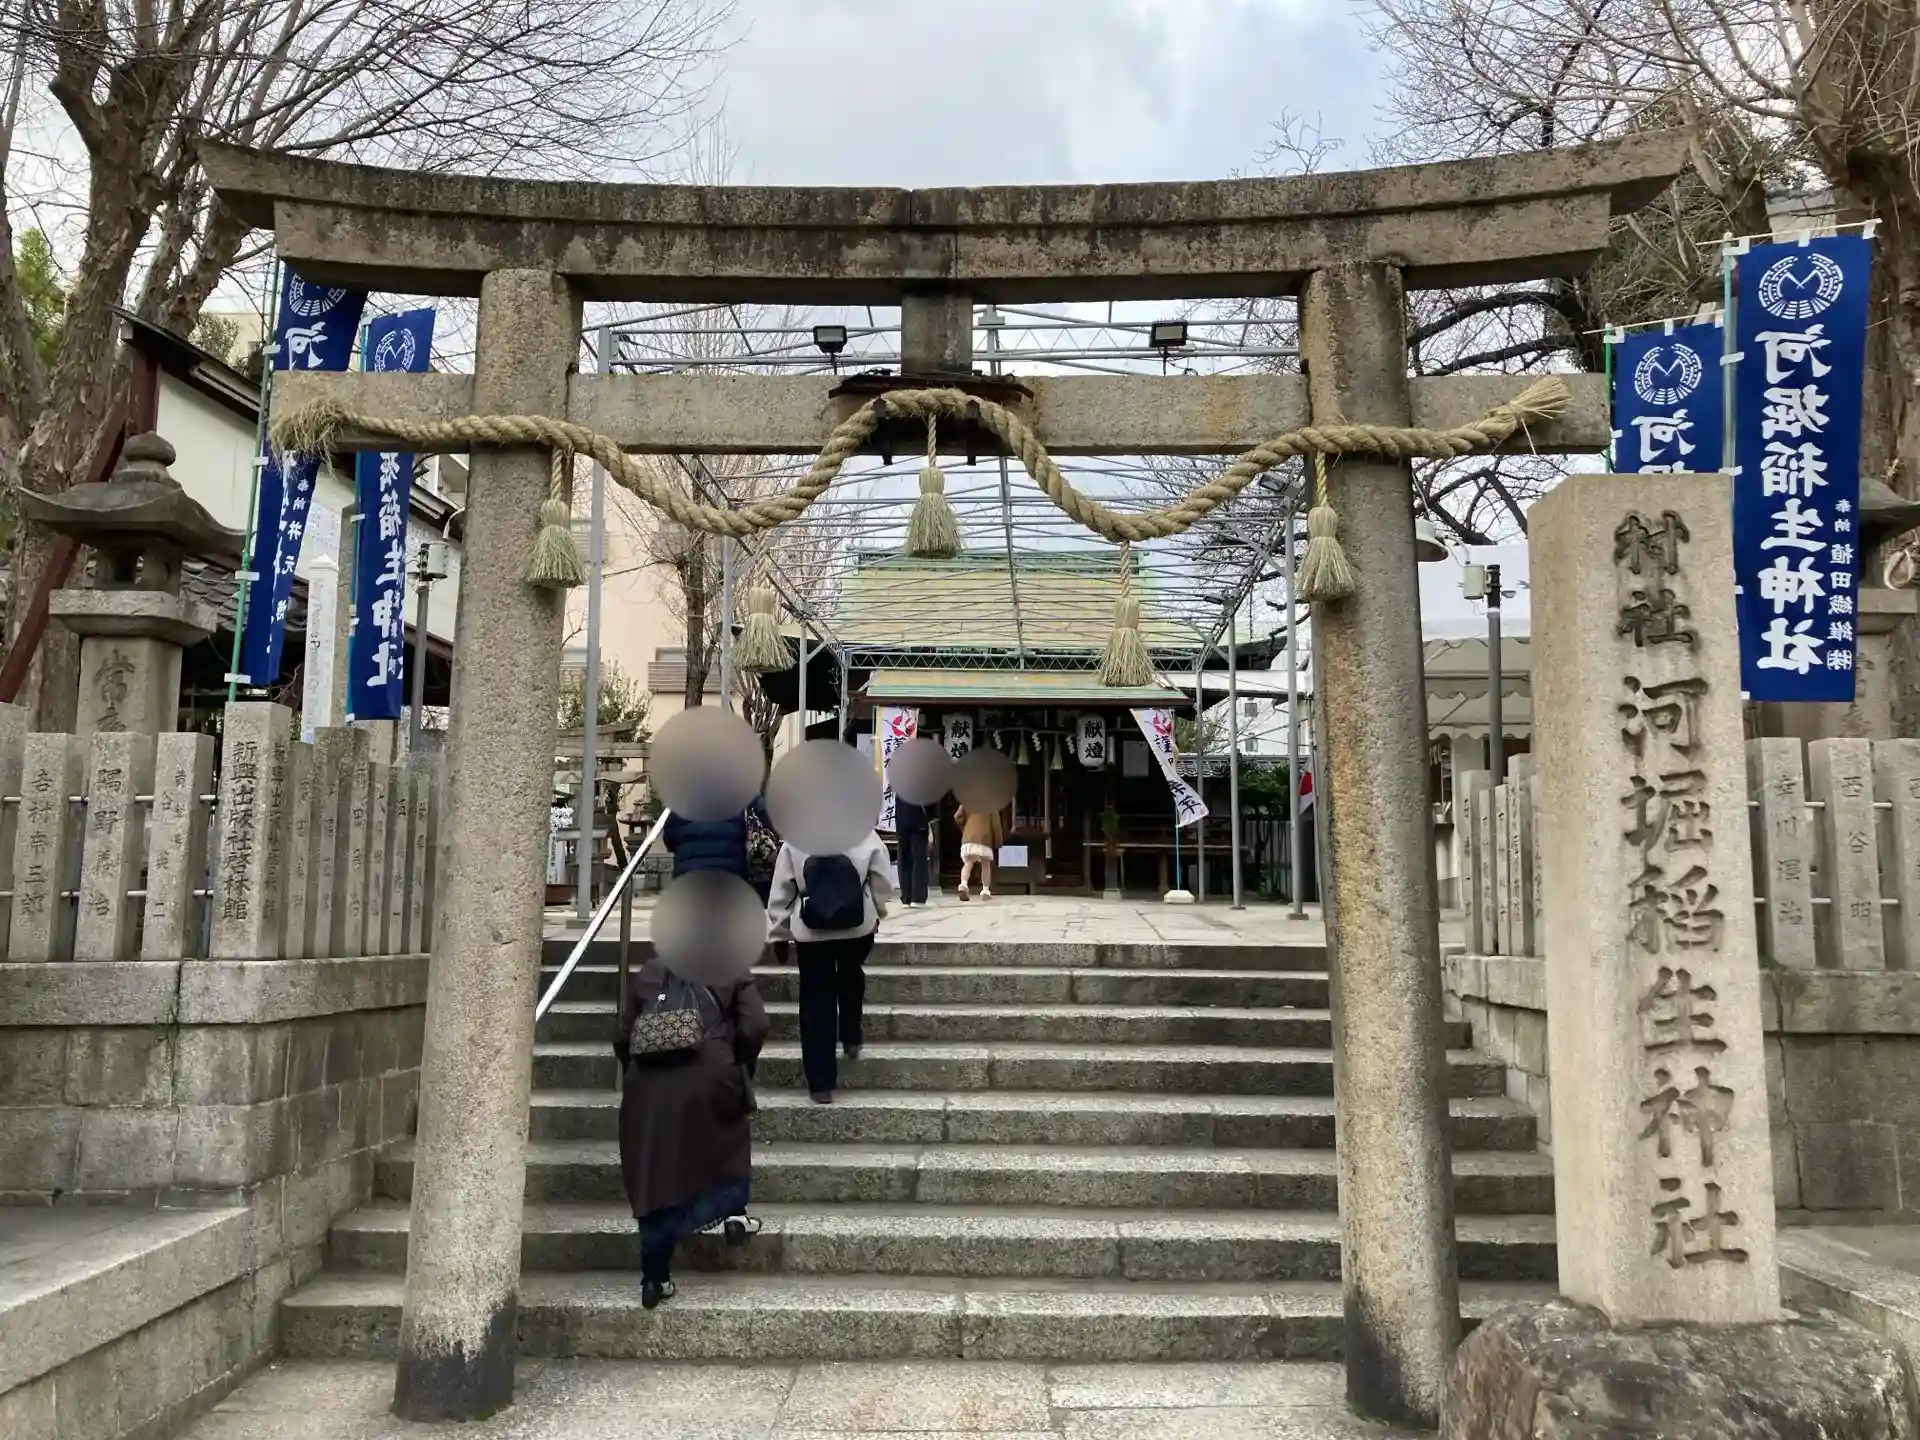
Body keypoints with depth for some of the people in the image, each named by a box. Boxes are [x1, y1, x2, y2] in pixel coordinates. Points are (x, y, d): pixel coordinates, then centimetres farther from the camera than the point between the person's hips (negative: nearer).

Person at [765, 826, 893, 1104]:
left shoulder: (794, 839, -6)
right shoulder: (867, 835, -7)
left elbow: (781, 889, -1)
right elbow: (882, 883, 0)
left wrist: (780, 927, 11)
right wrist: (878, 914, 19)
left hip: (810, 929, -1)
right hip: (858, 925, 1)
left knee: (816, 999, 8)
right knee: (851, 976, 31)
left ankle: (821, 1083, 9)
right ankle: (851, 1039, 43)